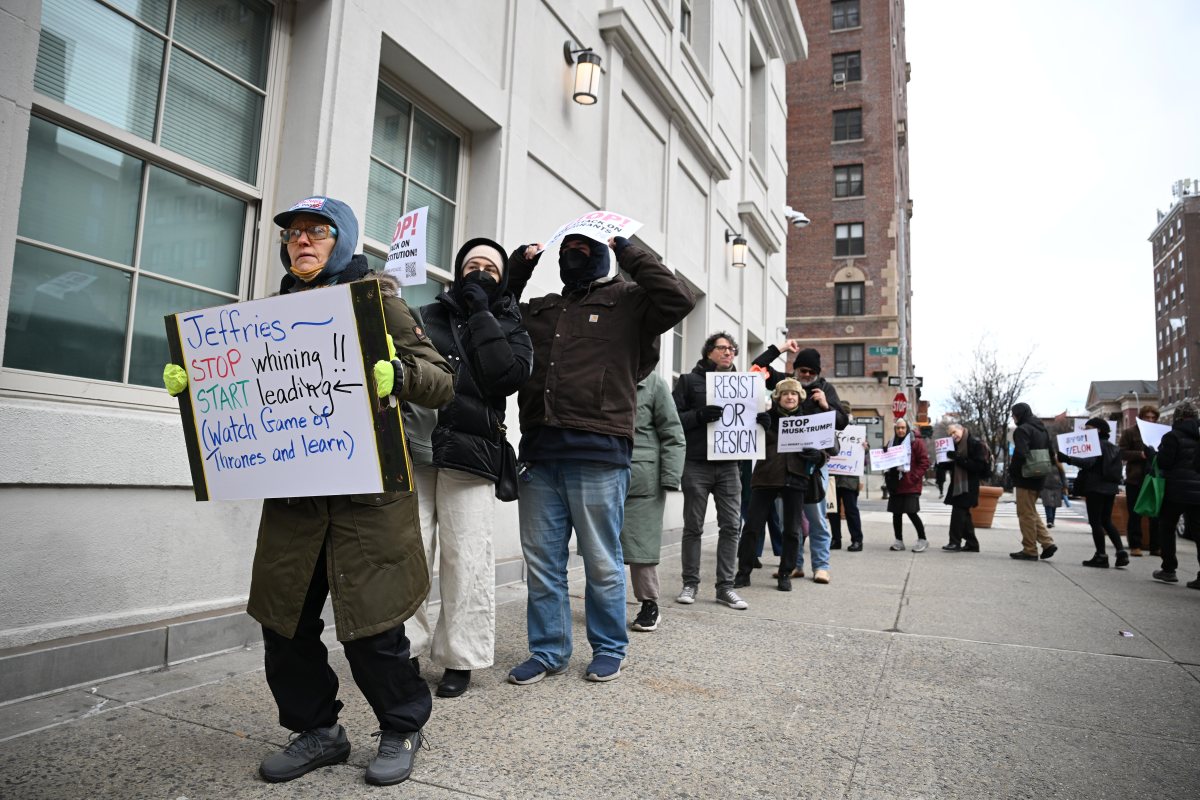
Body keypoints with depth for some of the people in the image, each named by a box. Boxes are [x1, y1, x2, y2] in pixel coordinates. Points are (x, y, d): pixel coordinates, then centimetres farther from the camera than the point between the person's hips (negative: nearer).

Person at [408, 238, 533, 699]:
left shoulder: (508, 327, 15)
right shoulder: (427, 316, 19)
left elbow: (507, 376, -5)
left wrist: (481, 312, -2)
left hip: (469, 456, -1)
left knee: (467, 562, 0)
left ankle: (460, 660, 13)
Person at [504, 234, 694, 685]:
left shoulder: (627, 301, 6)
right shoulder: (539, 309, 21)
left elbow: (678, 300, -9)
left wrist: (626, 250, -2)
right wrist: (519, 265, 18)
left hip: (598, 455, -5)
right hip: (539, 452, 5)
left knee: (602, 562, 7)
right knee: (541, 562, 10)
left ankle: (609, 650, 24)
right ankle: (547, 651, 25)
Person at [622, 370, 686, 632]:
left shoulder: (653, 383, -2)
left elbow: (673, 437, -3)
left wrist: (670, 479, -11)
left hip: (641, 481, -4)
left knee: (641, 545, 2)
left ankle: (649, 604, 18)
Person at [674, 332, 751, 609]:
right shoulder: (689, 381, 4)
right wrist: (700, 415, -21)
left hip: (728, 465, 4)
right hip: (696, 464, -4)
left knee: (730, 526, 2)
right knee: (693, 527, 3)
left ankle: (725, 586, 10)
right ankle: (690, 583, 13)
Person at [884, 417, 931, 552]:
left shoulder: (916, 442, -3)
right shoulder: (892, 443, 16)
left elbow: (924, 462, -8)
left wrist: (914, 477, -14)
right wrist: (888, 476, 8)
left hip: (910, 485, -6)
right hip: (895, 484, 6)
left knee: (911, 512, -9)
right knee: (896, 513, 7)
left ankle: (922, 539, 6)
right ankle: (899, 541, 16)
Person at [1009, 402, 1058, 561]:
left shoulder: (1022, 429, -14)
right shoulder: (1042, 429, 14)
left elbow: (1020, 454, -24)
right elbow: (1050, 453, 16)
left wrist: (1012, 471, -10)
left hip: (1025, 478, -9)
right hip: (1038, 477, 9)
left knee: (1026, 514, -2)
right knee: (1031, 512, 19)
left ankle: (1030, 550, 2)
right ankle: (1047, 543, 12)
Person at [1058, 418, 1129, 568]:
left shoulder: (1097, 444, -12)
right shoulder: (1112, 447, 15)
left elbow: (1089, 462, -28)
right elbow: (1115, 471, 21)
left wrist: (1067, 459, -37)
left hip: (1096, 488, -8)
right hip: (1110, 488, 8)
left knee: (1095, 522, -2)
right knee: (1106, 521, 16)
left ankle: (1101, 556, -2)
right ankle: (1121, 551, 6)